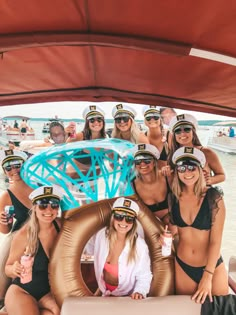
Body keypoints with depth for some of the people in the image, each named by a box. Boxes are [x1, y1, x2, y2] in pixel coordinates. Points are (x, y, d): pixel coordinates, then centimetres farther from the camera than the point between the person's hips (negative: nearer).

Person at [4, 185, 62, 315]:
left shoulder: (59, 225, -10)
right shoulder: (23, 235, -20)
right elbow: (8, 268, -7)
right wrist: (15, 269, -29)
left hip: (48, 292, 3)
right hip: (21, 291, -3)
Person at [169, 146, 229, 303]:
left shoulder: (214, 197, -17)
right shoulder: (174, 198, -8)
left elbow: (216, 240, -16)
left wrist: (207, 277, -18)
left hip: (212, 266, -3)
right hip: (182, 266, 3)